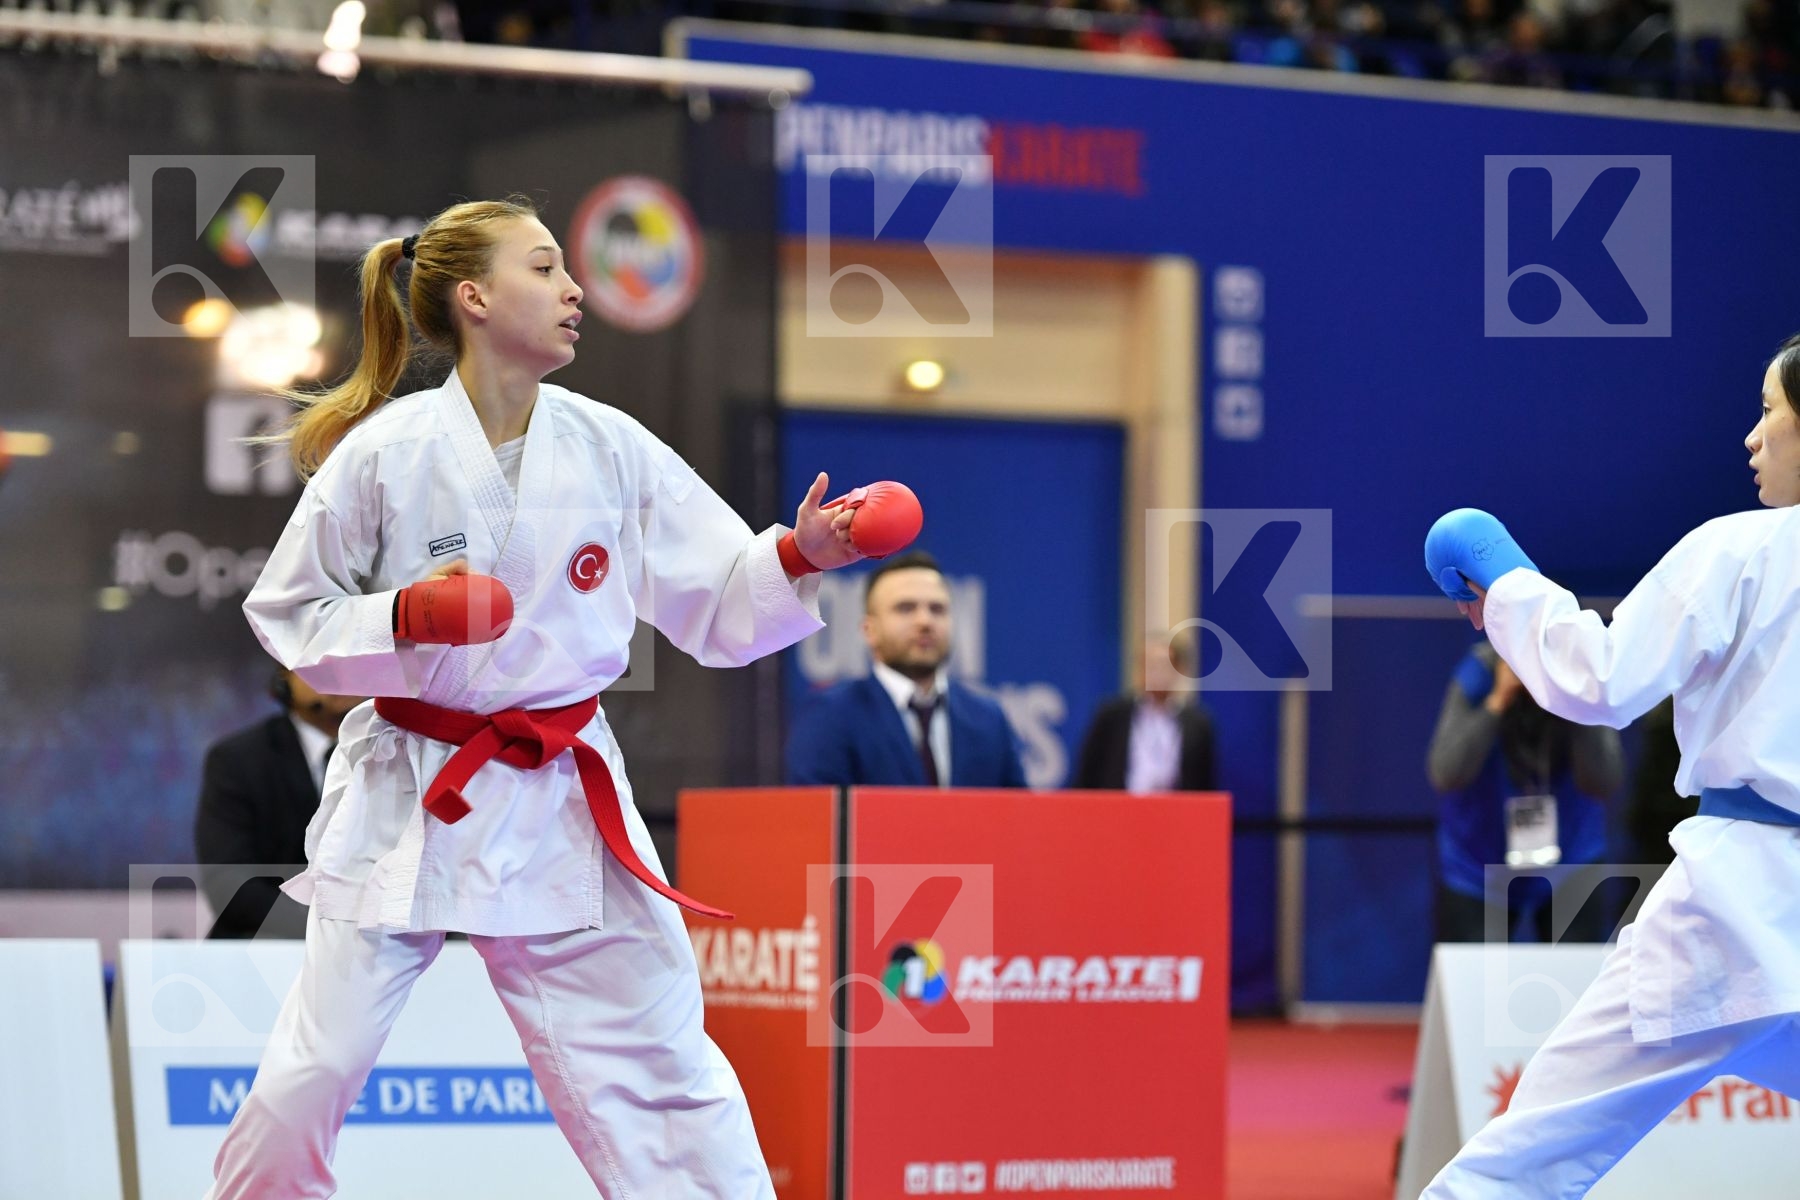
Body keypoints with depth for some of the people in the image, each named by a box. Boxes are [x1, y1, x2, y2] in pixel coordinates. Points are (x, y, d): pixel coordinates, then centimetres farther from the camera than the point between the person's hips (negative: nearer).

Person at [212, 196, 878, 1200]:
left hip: (560, 800, 2)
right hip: (408, 800, -2)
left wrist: (798, 558, -16)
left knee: (662, 1068, 4)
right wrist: (401, 619, -18)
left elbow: (721, 607, 3)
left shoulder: (613, 449, 0)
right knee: (312, 1078, -1)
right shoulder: (383, 453, -9)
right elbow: (289, 614, -1)